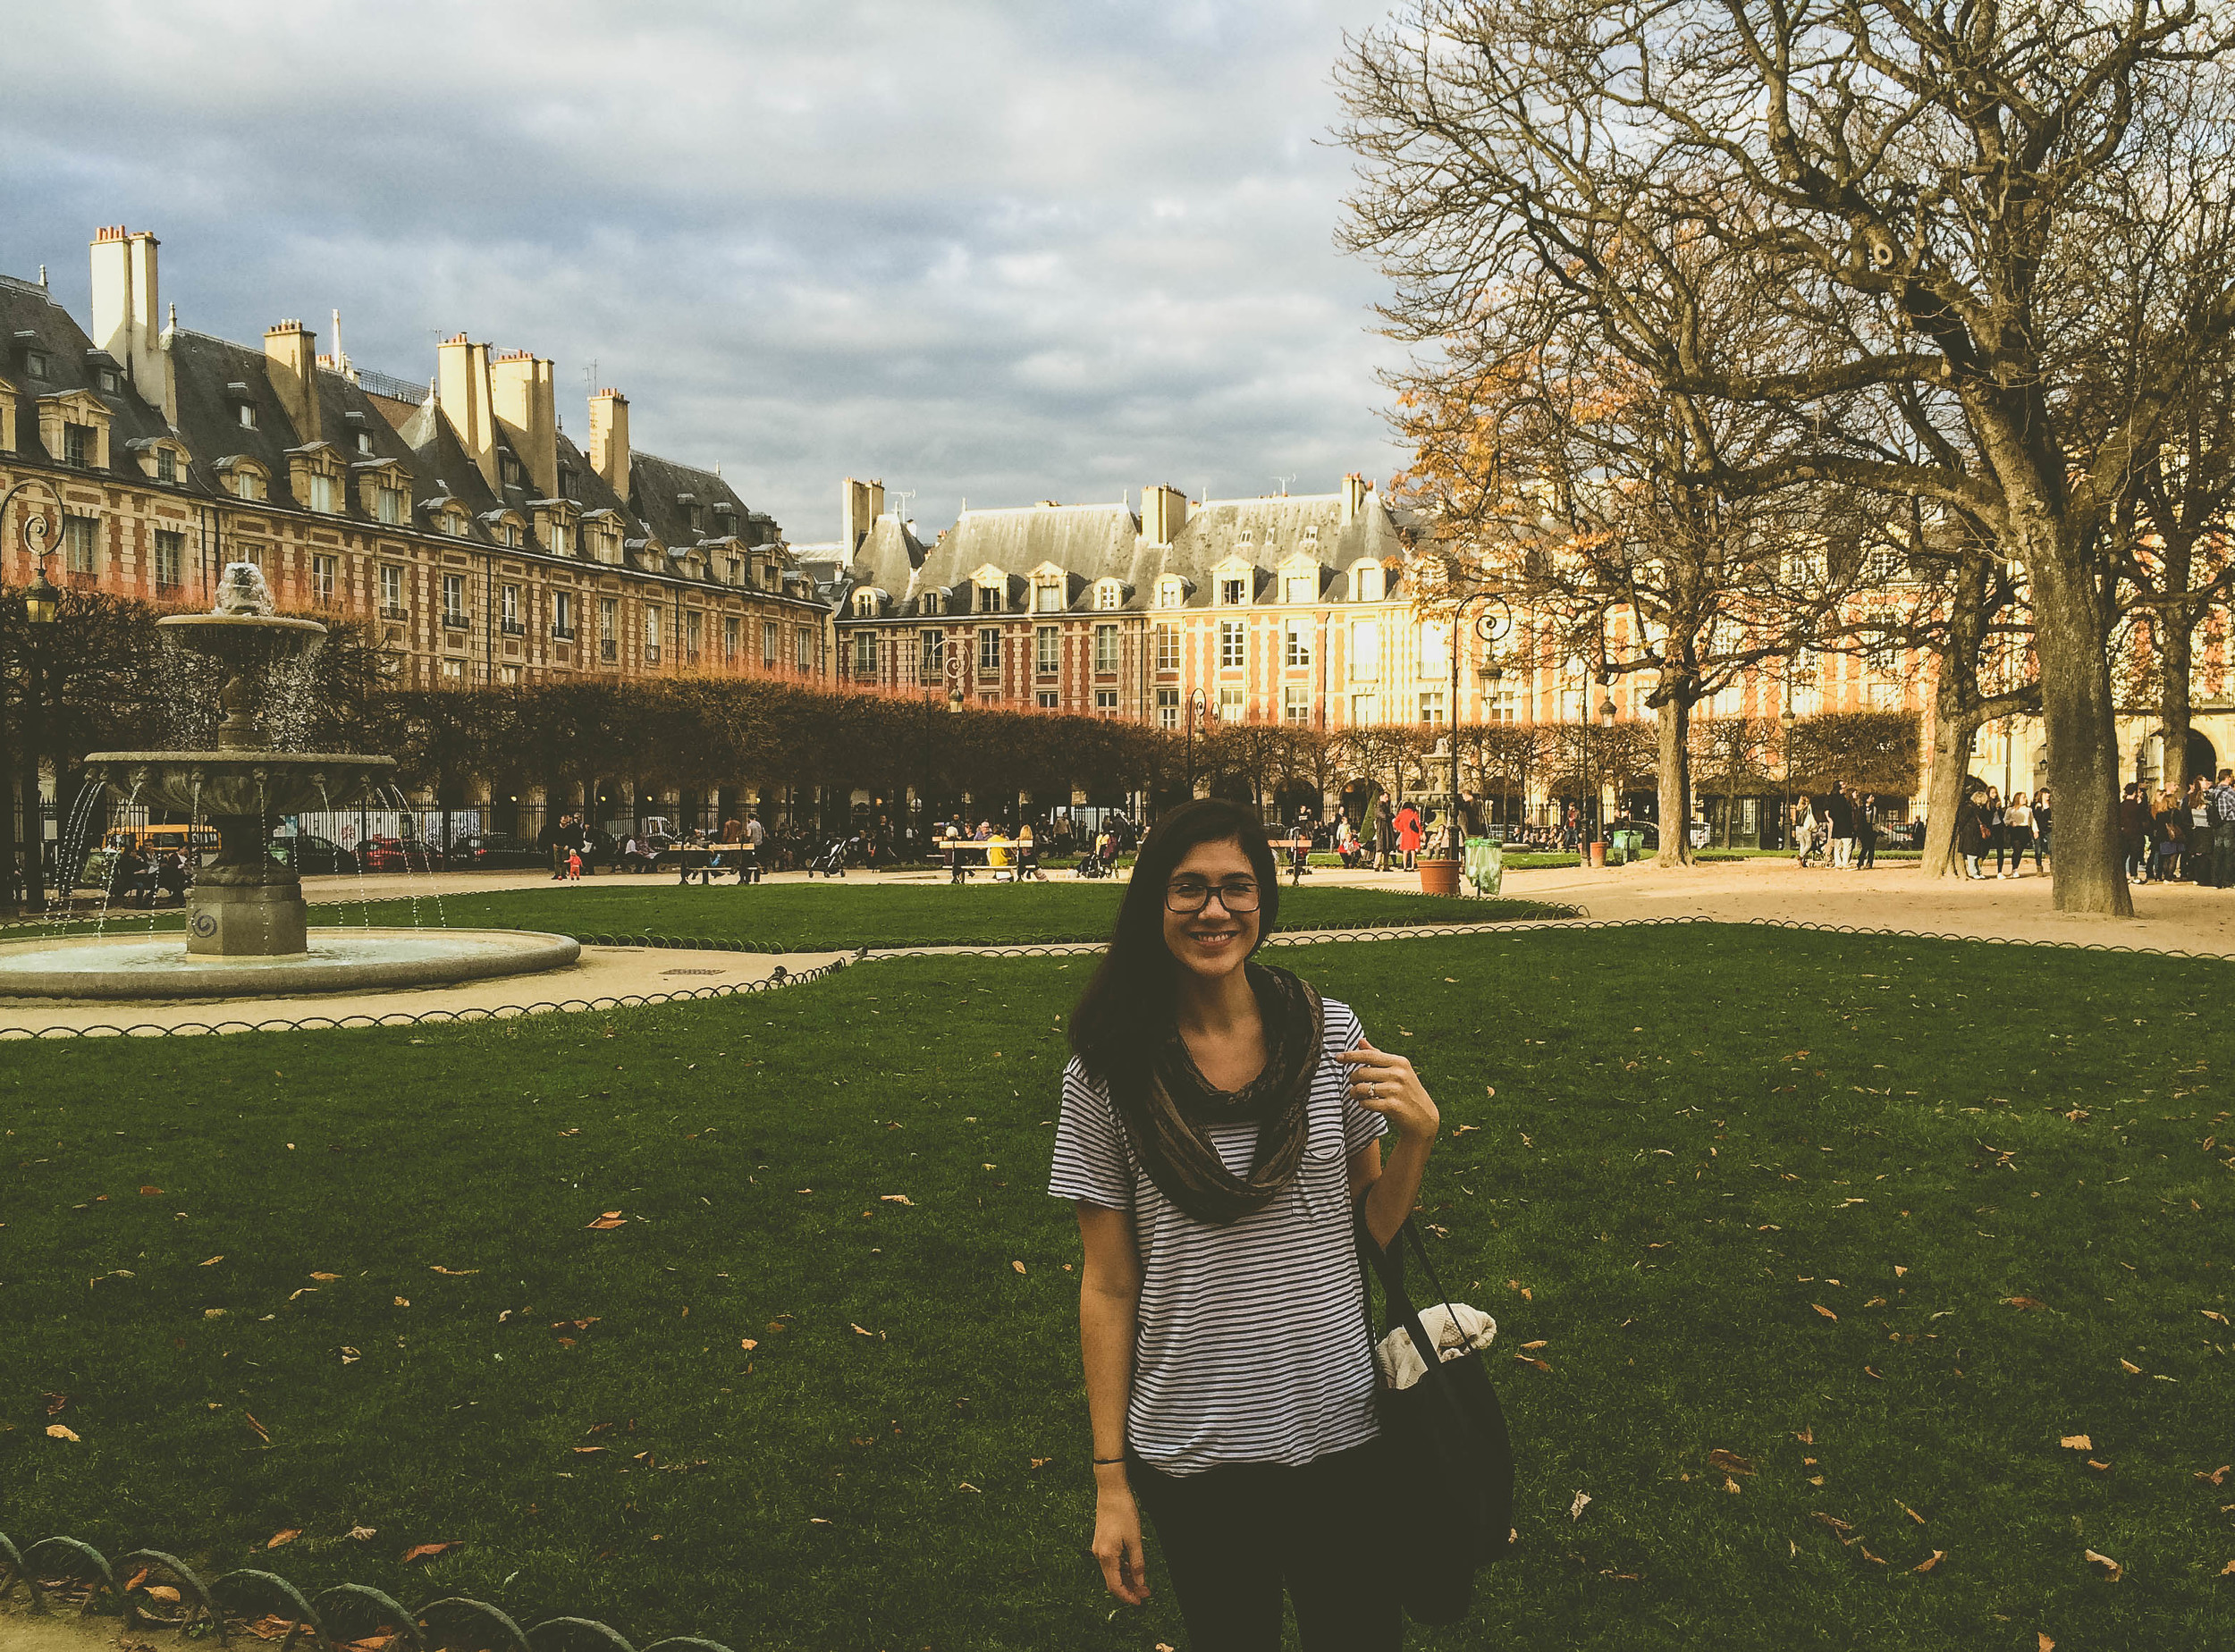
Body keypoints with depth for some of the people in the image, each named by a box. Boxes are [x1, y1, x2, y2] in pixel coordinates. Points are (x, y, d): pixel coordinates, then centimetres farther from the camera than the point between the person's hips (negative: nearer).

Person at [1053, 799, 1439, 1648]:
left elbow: (1373, 1228, 7)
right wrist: (1112, 1479, -2)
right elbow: (1108, 1286, -4)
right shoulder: (1109, 1069, -9)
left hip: (1339, 1429, 1)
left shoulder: (1330, 1034, -4)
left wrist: (1417, 1135, -12)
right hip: (1193, 1452, -1)